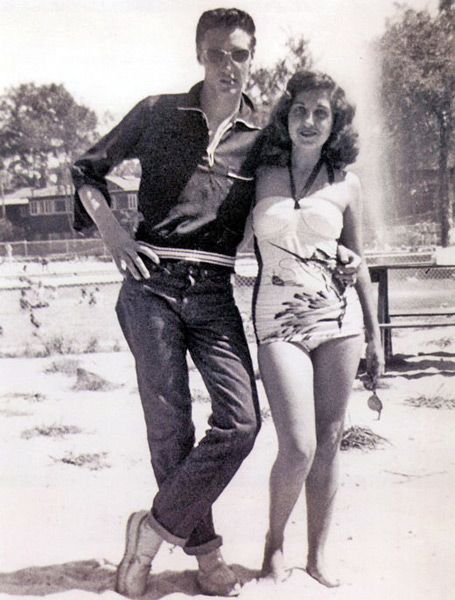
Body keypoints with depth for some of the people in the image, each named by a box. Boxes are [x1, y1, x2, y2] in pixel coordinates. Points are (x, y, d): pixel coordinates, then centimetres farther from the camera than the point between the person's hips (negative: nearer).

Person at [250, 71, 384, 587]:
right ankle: (274, 543, 15)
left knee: (328, 443, 6)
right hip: (279, 319, -2)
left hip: (338, 315, 2)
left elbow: (356, 262, 14)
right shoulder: (260, 176, 4)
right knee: (298, 448, -11)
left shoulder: (344, 185, 7)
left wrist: (374, 335, 15)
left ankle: (317, 554, 22)